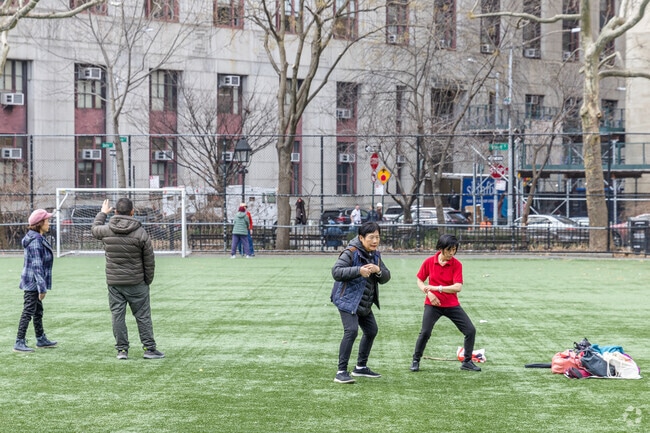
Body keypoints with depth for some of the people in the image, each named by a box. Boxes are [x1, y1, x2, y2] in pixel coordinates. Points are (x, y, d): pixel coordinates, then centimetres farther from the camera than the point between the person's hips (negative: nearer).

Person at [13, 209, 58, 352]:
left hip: (33, 283, 10)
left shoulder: (39, 238, 11)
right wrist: (42, 287, -23)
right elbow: (37, 266, -23)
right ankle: (19, 343, -3)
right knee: (28, 311, -6)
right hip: (33, 282, -10)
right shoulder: (36, 241, -20)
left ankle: (41, 339, 29)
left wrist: (42, 286, 20)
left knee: (38, 311, 18)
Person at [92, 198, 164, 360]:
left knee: (117, 315, 8)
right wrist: (148, 280, 9)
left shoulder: (106, 230, -3)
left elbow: (95, 229, 24)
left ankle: (122, 349, 9)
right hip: (136, 283, -2)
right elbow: (149, 261, -4)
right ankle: (149, 348, 8)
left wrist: (102, 213, 39)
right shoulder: (141, 233, -9)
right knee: (143, 316, 6)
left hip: (114, 283, 2)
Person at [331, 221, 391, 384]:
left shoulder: (375, 255, 8)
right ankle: (341, 372, -19)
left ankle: (361, 367, 35)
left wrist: (378, 270, -17)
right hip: (348, 299, -9)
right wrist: (358, 271, -34)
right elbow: (336, 271, -26)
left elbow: (386, 278, 5)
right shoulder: (351, 252, -17)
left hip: (364, 303, 9)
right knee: (351, 331, -22)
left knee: (371, 331, 18)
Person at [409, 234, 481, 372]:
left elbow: (458, 287, -16)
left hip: (452, 305, 1)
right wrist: (429, 293, -12)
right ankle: (415, 361, 5)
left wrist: (437, 288, -23)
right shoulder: (429, 262, -5)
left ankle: (467, 362, 15)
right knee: (425, 332, -16)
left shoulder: (457, 264, -8)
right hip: (433, 304, -1)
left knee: (471, 330, -4)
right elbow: (420, 281, 6)